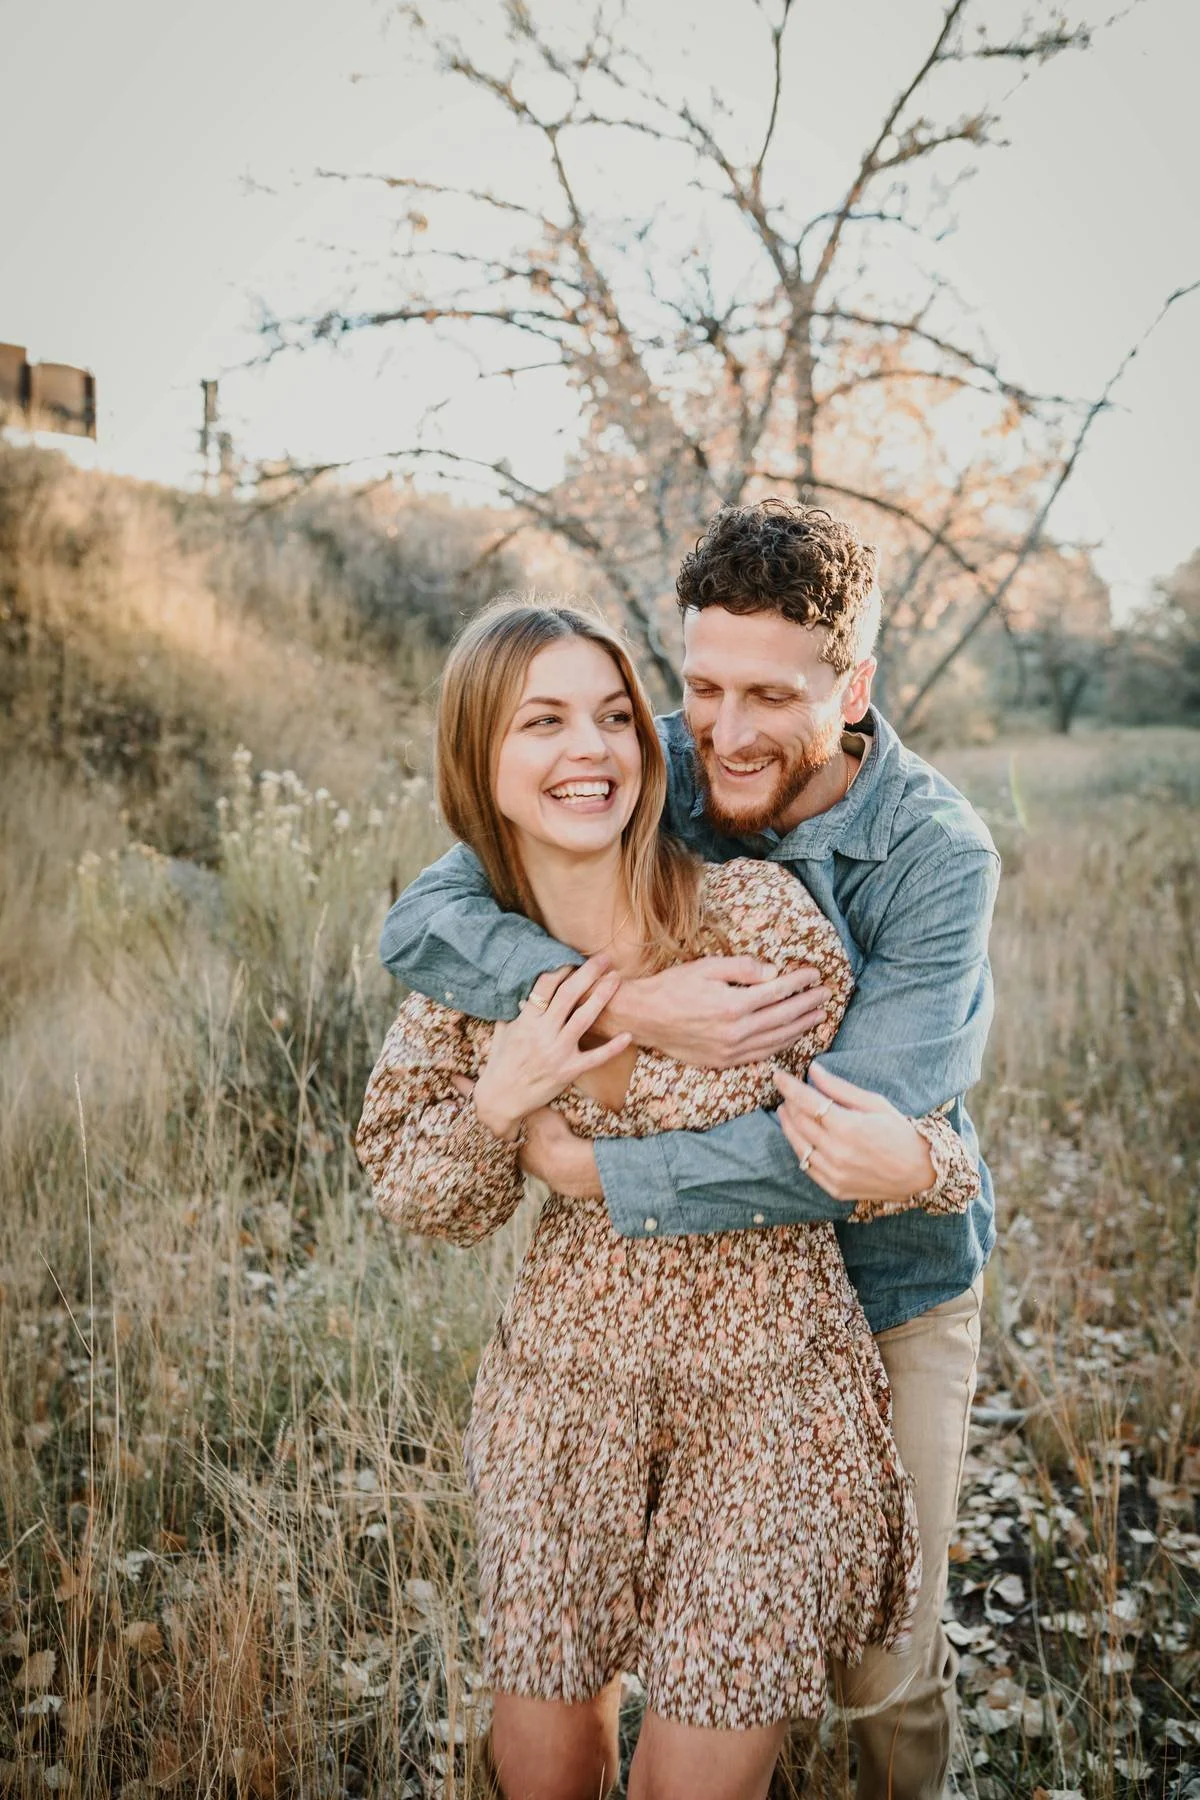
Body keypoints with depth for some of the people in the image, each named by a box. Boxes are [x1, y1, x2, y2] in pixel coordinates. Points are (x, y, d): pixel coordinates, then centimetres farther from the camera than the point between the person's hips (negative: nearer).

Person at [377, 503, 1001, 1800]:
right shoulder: (657, 772, -15)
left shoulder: (937, 856, -24)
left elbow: (856, 1148, -32)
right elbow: (419, 924, -22)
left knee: (879, 1662, 15)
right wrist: (632, 1008, -36)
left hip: (884, 1293, -2)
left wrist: (589, 1169, -27)